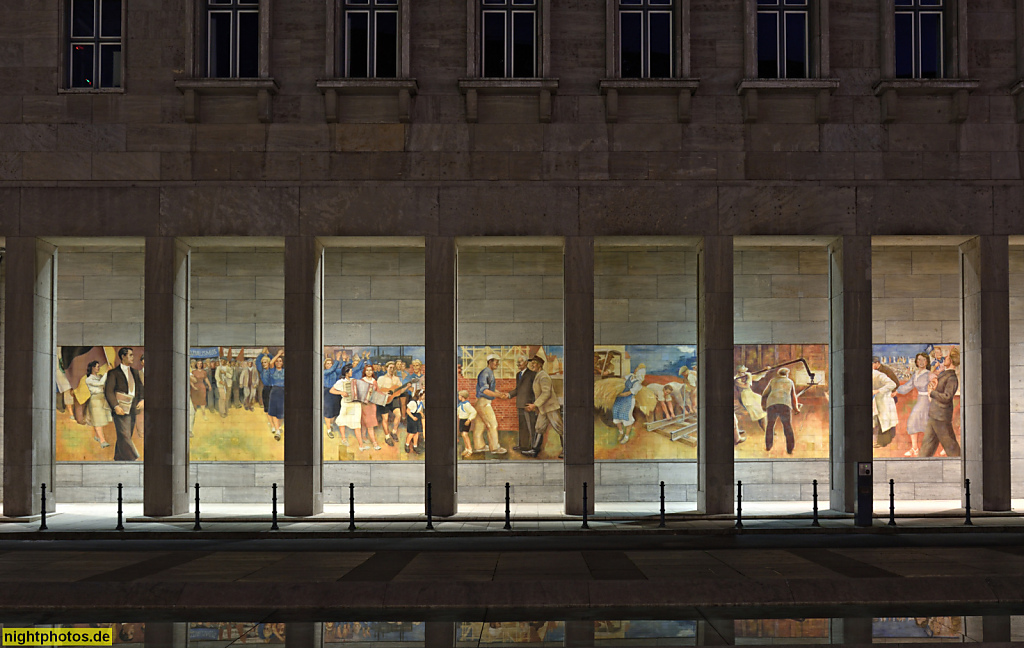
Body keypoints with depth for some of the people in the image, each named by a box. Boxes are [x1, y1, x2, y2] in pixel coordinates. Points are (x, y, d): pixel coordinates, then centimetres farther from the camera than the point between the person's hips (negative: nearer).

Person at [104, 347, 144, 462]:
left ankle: (118, 459, 20)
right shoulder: (114, 373, -2)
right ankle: (131, 459, -16)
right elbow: (108, 391, -7)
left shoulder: (134, 372, 18)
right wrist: (116, 407, -19)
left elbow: (141, 388, 19)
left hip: (132, 409, 6)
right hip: (121, 409, -6)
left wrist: (142, 400, -2)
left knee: (125, 438, 10)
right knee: (124, 436, -12)